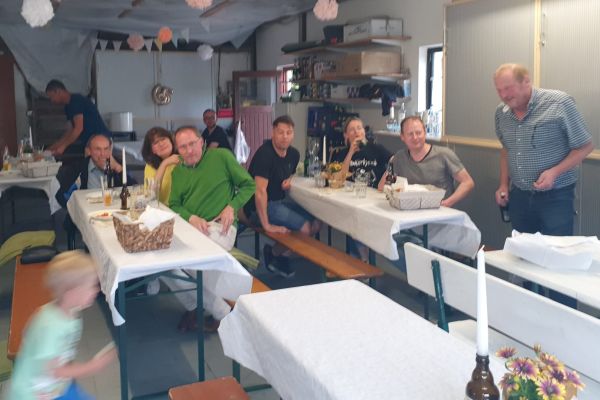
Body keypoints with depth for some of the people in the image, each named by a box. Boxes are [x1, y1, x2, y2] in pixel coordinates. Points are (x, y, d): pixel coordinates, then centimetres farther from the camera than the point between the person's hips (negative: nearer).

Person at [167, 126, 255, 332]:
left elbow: (249, 185, 4)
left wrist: (232, 207, -11)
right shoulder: (178, 171, 16)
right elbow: (174, 205, 12)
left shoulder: (221, 156, 1)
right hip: (189, 227, 6)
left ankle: (222, 313, -5)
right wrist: (191, 218, -9)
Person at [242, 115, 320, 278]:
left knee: (316, 224, -1)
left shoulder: (294, 154, 4)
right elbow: (260, 191, -27)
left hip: (280, 201, 9)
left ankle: (280, 253, 13)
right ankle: (274, 253, 6)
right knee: (305, 228, -19)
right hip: (259, 207, -9)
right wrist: (266, 225, -29)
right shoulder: (265, 154, -21)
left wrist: (288, 180, 0)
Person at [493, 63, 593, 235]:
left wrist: (555, 172, -20)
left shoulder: (560, 103, -14)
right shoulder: (501, 112, 2)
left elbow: (585, 146, -8)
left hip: (555, 197, -5)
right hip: (518, 196, 5)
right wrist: (504, 184, 9)